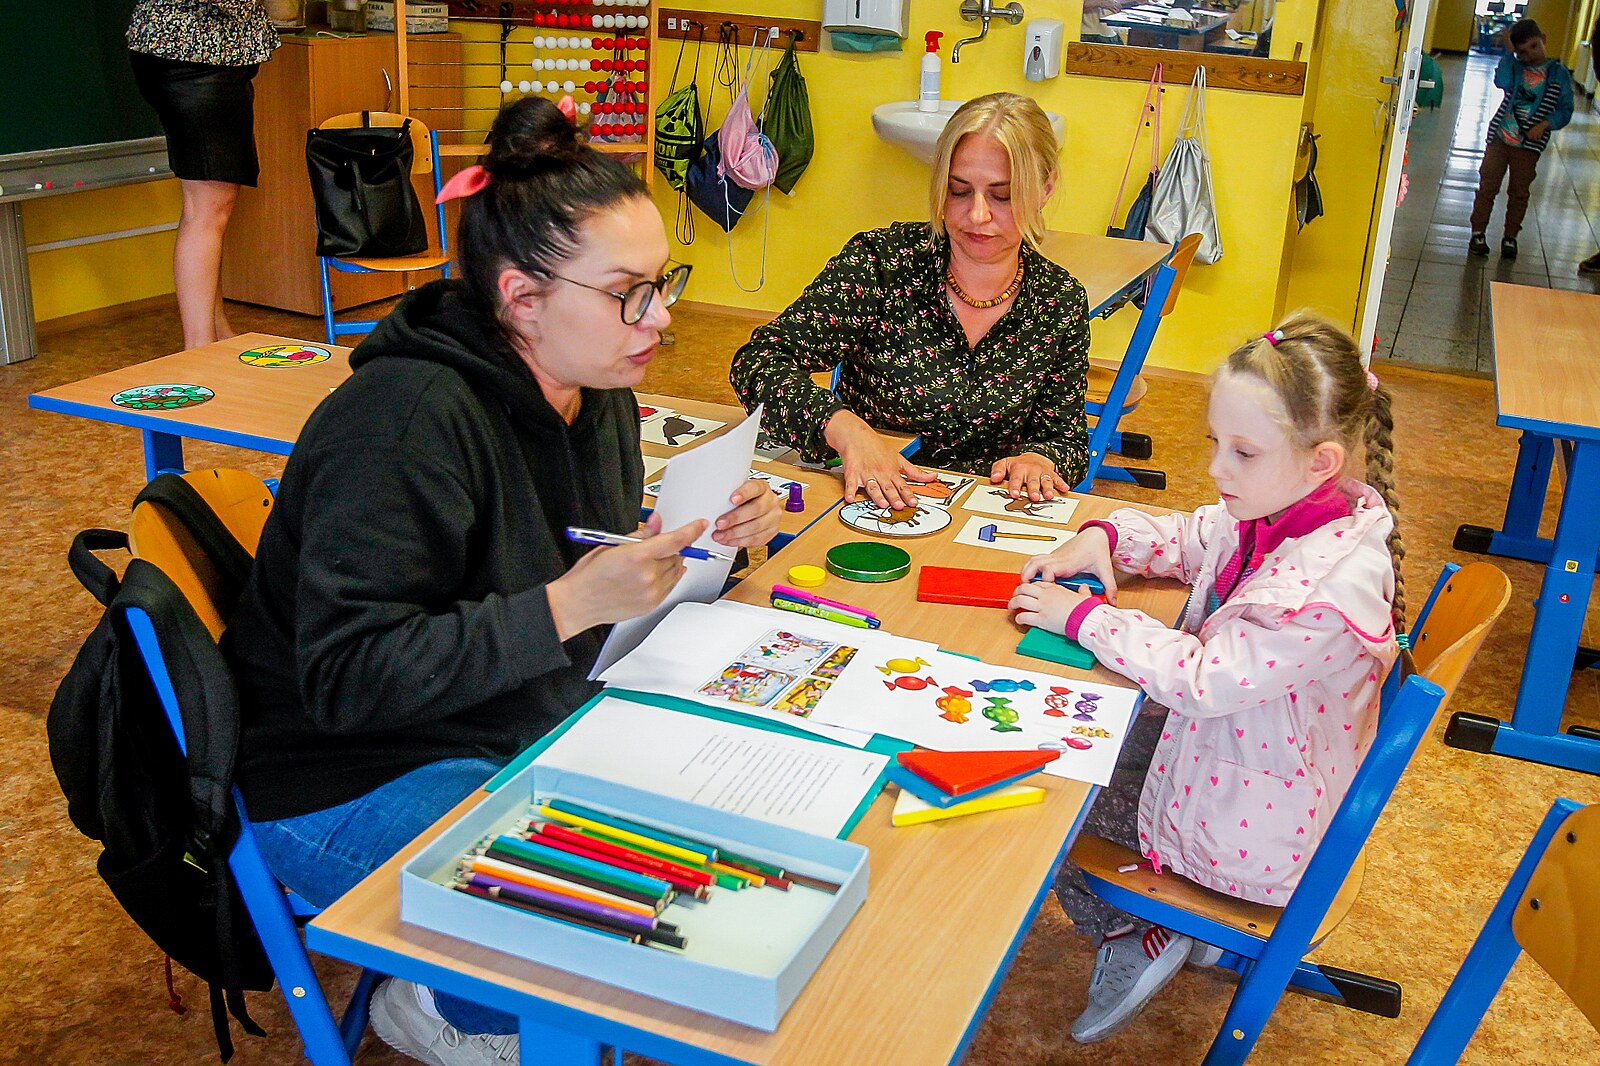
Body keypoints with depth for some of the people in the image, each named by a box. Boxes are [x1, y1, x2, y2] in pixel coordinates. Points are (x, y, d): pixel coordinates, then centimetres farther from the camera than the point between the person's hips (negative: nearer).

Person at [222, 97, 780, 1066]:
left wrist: (707, 541, -7)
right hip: (354, 783, -9)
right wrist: (570, 605, -33)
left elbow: (608, 565, 14)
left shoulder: (595, 391, 0)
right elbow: (345, 677, -28)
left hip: (534, 724, 9)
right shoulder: (407, 416, -26)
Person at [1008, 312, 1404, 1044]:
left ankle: (1133, 937, 23)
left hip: (1254, 831, -8)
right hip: (1228, 747, 8)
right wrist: (1101, 537, -9)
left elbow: (1202, 679, -31)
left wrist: (1084, 617, -24)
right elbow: (1187, 539, 10)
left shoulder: (1330, 585, -35)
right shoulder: (1270, 510, -9)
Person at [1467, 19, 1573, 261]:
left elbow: (1565, 110, 0)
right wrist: (1510, 52, -13)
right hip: (1500, 136, 1)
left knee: (1519, 192, 7)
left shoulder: (1558, 73, -1)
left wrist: (1544, 125, -16)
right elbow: (1501, 82, -18)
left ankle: (1510, 237, 17)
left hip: (1530, 144, -1)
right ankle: (1478, 232, 13)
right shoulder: (1513, 65, 3)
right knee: (1487, 185, 2)